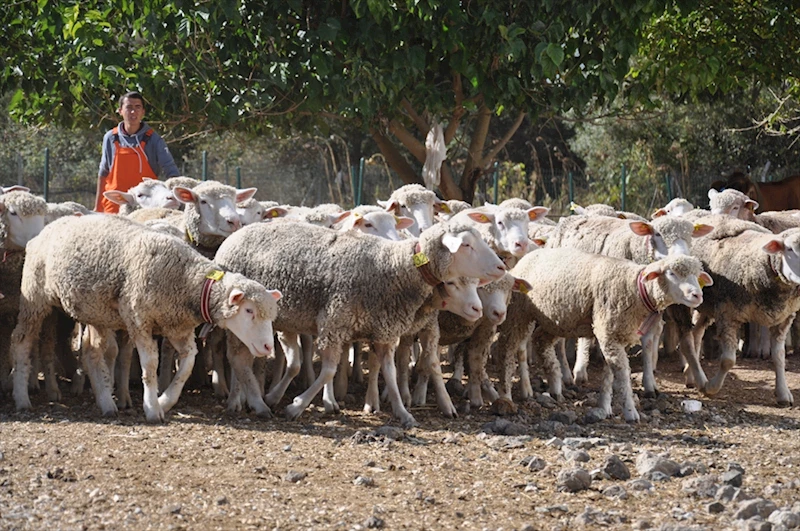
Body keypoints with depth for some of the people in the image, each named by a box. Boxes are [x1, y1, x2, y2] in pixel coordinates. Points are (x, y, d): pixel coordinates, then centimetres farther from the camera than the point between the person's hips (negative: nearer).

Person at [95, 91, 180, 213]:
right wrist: (97, 206, 15)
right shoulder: (110, 138, 6)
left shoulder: (153, 139, 0)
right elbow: (103, 174, 15)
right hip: (115, 206, 2)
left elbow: (170, 170, -4)